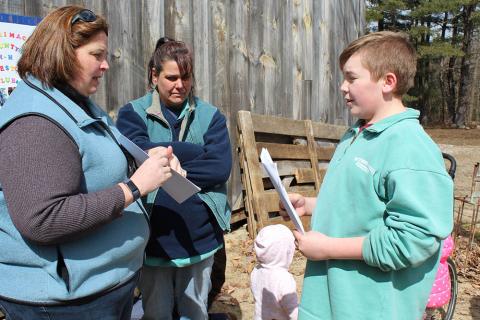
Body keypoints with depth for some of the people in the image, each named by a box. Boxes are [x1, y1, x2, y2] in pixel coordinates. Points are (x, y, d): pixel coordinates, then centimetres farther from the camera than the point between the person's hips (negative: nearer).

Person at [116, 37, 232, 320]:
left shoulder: (210, 116, 2)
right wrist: (198, 151, -14)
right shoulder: (133, 113, -2)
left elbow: (221, 167, -12)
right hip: (153, 238, -1)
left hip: (200, 236, 2)